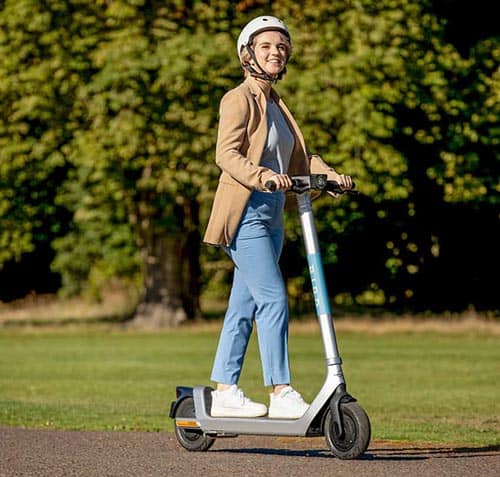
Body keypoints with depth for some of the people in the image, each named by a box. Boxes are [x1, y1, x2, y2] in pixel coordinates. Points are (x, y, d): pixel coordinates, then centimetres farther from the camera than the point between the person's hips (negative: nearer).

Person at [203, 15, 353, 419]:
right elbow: (227, 153, -18)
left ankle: (224, 392, 13)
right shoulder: (239, 99, -5)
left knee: (244, 306, 9)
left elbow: (301, 158, 16)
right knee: (273, 299, -14)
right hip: (244, 213, -8)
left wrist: (330, 174, -2)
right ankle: (281, 394, -13)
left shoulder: (277, 105, 20)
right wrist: (262, 175, -34)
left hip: (271, 217, 8)